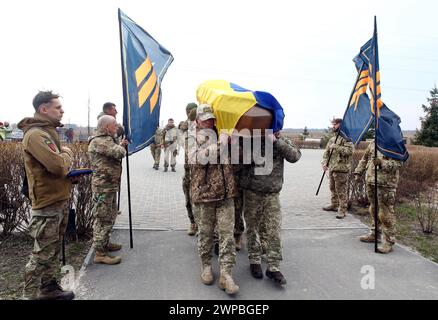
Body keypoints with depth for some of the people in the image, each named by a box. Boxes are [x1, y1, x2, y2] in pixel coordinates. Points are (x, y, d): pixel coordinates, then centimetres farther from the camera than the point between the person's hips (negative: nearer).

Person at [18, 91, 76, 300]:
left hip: (60, 200, 10)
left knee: (53, 250, 19)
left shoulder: (48, 131, 14)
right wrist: (67, 153, -8)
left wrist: (71, 173, 3)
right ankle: (30, 295, 16)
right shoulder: (35, 134, -17)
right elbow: (58, 165, -28)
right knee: (42, 255, 2)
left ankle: (48, 288, 33)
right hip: (47, 204, -10)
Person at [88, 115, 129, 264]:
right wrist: (122, 146, -5)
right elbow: (119, 153, -27)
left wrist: (120, 145, 6)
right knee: (103, 219, -5)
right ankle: (100, 253, 3)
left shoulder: (106, 140, 18)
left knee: (110, 216, 20)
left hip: (110, 185, 11)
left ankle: (105, 243, 34)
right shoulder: (99, 141, -17)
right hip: (103, 186, -11)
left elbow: (115, 154, 22)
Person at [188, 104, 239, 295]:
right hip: (204, 193, -2)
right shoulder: (193, 139, 1)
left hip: (226, 193, 3)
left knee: (227, 233, 0)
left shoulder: (223, 137, 12)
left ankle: (226, 273, 6)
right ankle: (206, 266, 30)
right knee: (205, 232, 11)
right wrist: (220, 144, -21)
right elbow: (199, 158, -19)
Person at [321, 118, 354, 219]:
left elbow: (349, 150, -20)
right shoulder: (332, 139, 17)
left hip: (341, 169, -8)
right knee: (333, 188, 18)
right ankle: (334, 205, 33)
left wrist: (336, 147, -23)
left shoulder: (346, 138, -7)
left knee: (341, 190, -5)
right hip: (332, 168, 8)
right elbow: (326, 152, 17)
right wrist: (325, 163, 3)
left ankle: (342, 210, 2)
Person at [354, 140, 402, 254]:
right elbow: (365, 158, 21)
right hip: (371, 180, 7)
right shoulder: (373, 143, 13)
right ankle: (374, 234, 32)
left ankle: (388, 241, 2)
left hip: (386, 184, -7)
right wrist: (358, 172, 16)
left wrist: (382, 163, -29)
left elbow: (397, 163, -15)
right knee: (373, 209, 18)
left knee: (385, 212, -7)